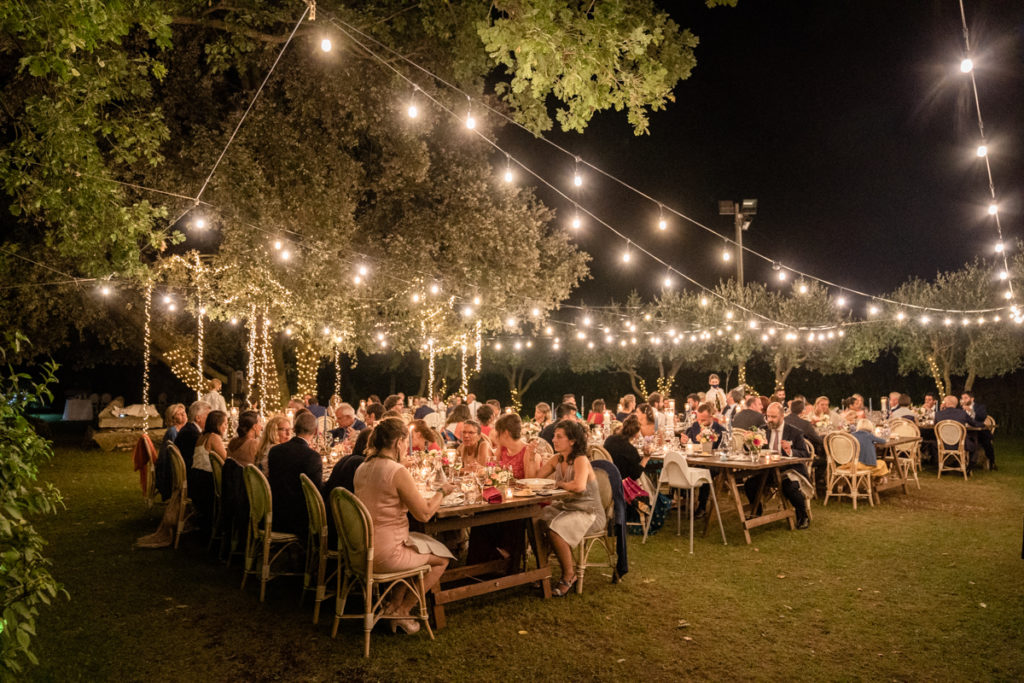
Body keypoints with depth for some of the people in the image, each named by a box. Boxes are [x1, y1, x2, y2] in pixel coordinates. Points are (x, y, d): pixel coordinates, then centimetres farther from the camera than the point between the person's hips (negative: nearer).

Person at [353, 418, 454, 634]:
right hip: (385, 555, -8)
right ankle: (401, 611, 17)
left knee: (419, 541, 31)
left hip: (361, 551, 8)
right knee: (443, 557, 14)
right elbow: (424, 514, -15)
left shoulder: (362, 468, 4)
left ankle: (394, 604, 27)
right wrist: (441, 492, 1)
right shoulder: (398, 472, -21)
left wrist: (414, 497, 18)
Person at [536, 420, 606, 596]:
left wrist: (560, 484, -20)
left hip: (589, 513, -8)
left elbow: (579, 486, -38)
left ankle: (569, 575, -8)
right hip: (565, 507, 8)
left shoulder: (581, 460, -19)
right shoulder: (557, 459, 5)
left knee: (555, 529, -30)